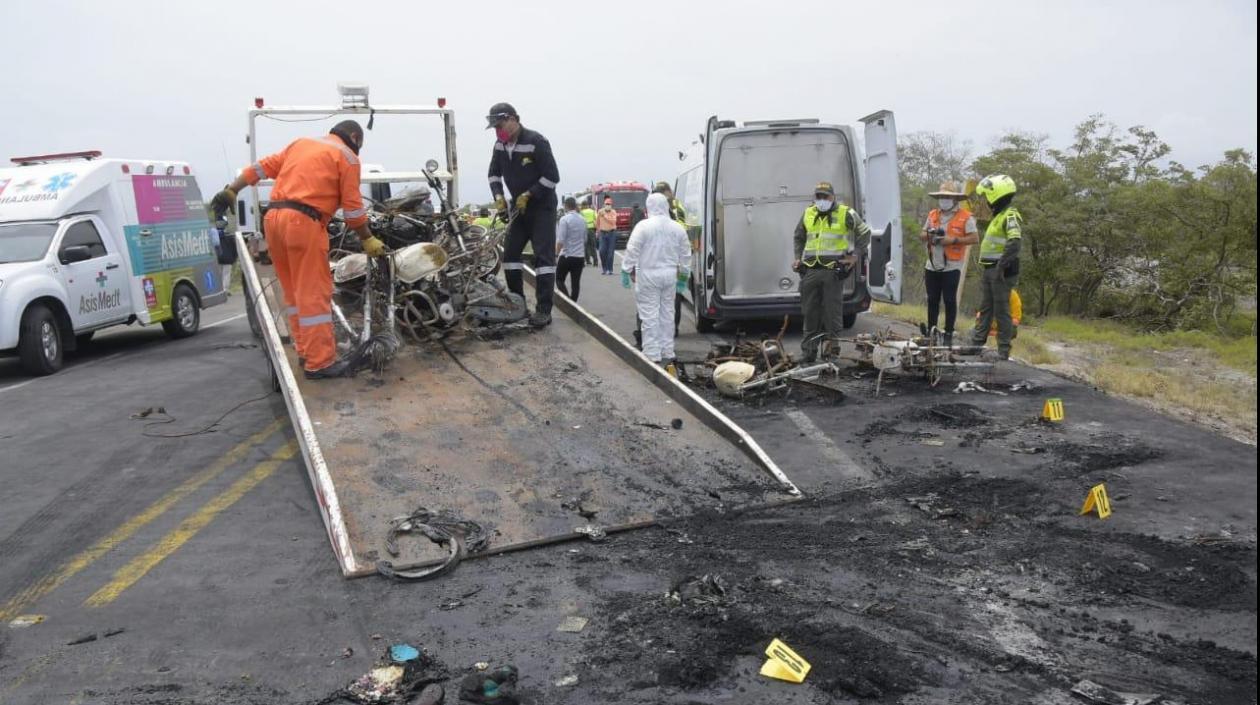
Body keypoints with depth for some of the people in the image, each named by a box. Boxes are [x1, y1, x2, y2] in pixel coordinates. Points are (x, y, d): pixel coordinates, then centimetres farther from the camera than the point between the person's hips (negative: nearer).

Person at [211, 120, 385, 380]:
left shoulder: (301, 143, 24)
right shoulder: (347, 156, 6)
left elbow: (263, 166, 21)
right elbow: (352, 206, 3)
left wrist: (231, 190, 23)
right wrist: (368, 240, 10)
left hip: (274, 217, 7)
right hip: (303, 222, -7)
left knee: (294, 291, 14)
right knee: (314, 293, -6)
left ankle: (306, 352, 21)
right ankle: (320, 363, -6)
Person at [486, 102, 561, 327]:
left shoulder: (536, 142, -19)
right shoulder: (500, 145, 3)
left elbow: (552, 177, -19)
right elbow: (494, 173, 15)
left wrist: (528, 195, -19)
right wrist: (498, 195, -3)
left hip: (542, 207, -7)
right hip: (518, 207, 7)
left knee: (544, 256, -11)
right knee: (510, 253, 5)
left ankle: (544, 310, -13)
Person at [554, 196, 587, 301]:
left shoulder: (564, 219, -11)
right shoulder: (583, 220, 8)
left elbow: (560, 240, -17)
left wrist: (556, 254, -12)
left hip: (566, 255, -5)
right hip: (580, 256, 5)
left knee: (559, 279, 6)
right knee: (576, 282, 7)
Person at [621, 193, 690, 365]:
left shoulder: (643, 226, -11)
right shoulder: (677, 228, 5)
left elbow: (632, 251, -12)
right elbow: (686, 254, 12)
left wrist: (627, 271, -3)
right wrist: (684, 275, 21)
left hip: (648, 275, -5)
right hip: (670, 275, 5)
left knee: (650, 315, -1)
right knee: (667, 313, 13)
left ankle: (652, 354, 0)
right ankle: (667, 352, 19)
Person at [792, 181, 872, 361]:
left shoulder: (846, 214, 1)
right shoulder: (808, 214, 14)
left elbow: (865, 233, 7)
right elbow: (798, 238, 27)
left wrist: (855, 255, 0)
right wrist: (798, 258, 16)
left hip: (833, 270, -4)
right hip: (810, 270, 4)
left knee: (833, 312, -1)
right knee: (810, 311, 7)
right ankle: (809, 350, 15)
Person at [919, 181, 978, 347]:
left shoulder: (965, 217, -4)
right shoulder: (933, 215, 13)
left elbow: (975, 238, -9)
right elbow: (922, 235, 18)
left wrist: (953, 240, -18)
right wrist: (929, 235, -5)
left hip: (951, 267, -5)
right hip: (932, 266, 5)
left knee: (950, 301, 0)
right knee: (932, 300, 10)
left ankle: (949, 334, 6)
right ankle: (930, 331, 19)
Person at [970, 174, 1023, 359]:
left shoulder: (1010, 216, -14)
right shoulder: (998, 215, 17)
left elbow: (1014, 244, -27)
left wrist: (1002, 267, -28)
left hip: (1001, 271, -10)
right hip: (989, 270, 10)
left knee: (1001, 311, -4)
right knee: (985, 308, 14)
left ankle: (1004, 351, 2)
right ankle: (976, 344, 22)